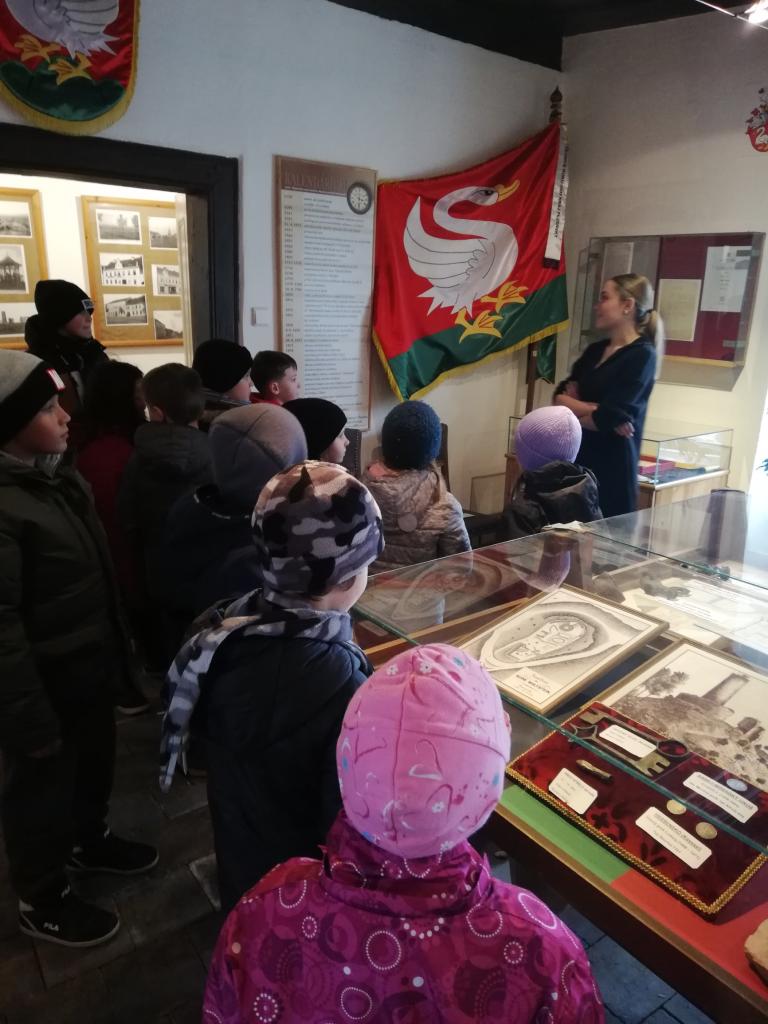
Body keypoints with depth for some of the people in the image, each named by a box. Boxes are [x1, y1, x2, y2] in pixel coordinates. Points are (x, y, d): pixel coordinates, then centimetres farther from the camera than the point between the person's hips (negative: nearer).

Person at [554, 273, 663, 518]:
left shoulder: (641, 355, -9)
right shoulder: (595, 350, 13)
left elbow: (608, 418, -18)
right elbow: (559, 396, 3)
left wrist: (571, 408, -1)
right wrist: (593, 409, -15)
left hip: (612, 468, -7)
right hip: (576, 460, 7)